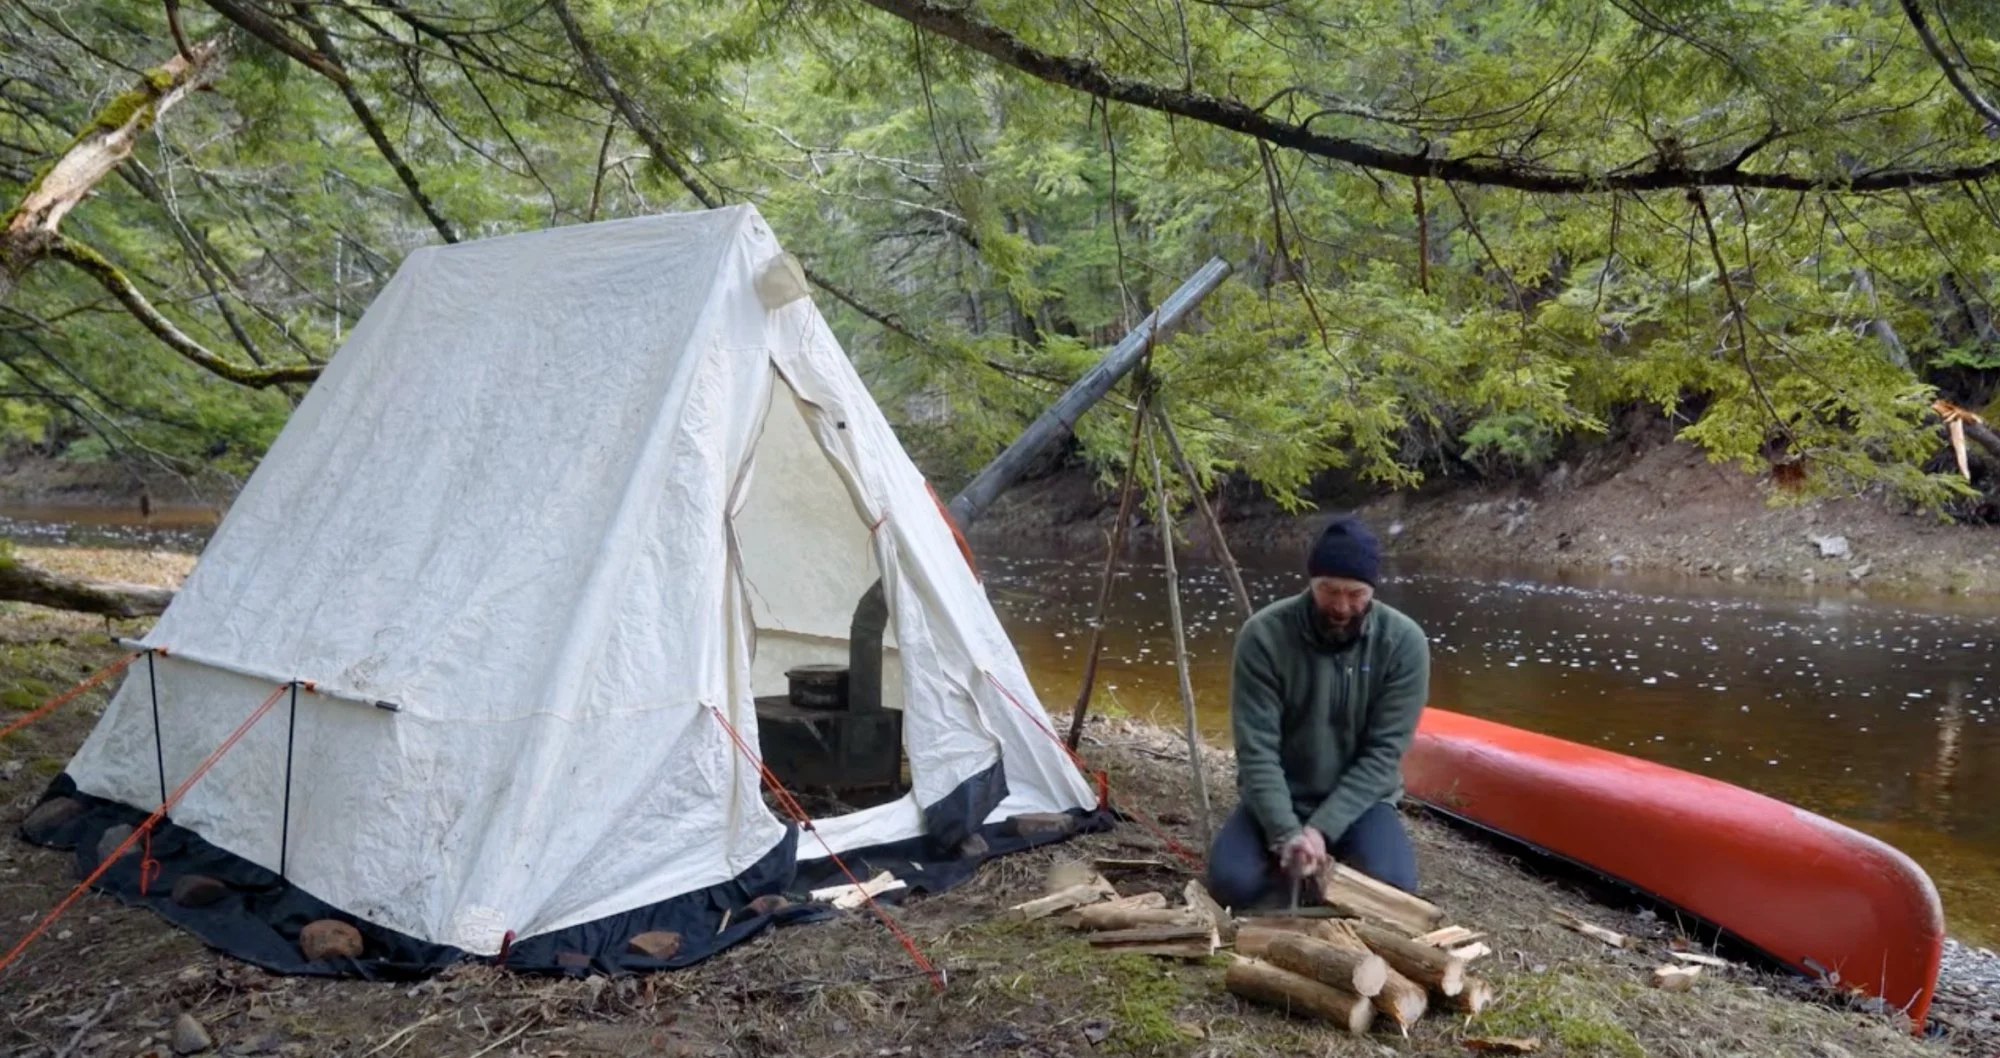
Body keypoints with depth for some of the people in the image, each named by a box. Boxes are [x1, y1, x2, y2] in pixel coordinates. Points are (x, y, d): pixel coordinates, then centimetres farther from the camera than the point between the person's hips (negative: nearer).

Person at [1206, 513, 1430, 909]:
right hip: (1279, 799, 0)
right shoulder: (1264, 636, -17)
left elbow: (1383, 753, -15)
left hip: (1357, 800, 1)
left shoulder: (1404, 643, -14)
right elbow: (1257, 750, -18)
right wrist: (1286, 832, -31)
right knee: (1231, 882, -26)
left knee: (1392, 888, -27)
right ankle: (1290, 873, 9)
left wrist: (1322, 828, -24)